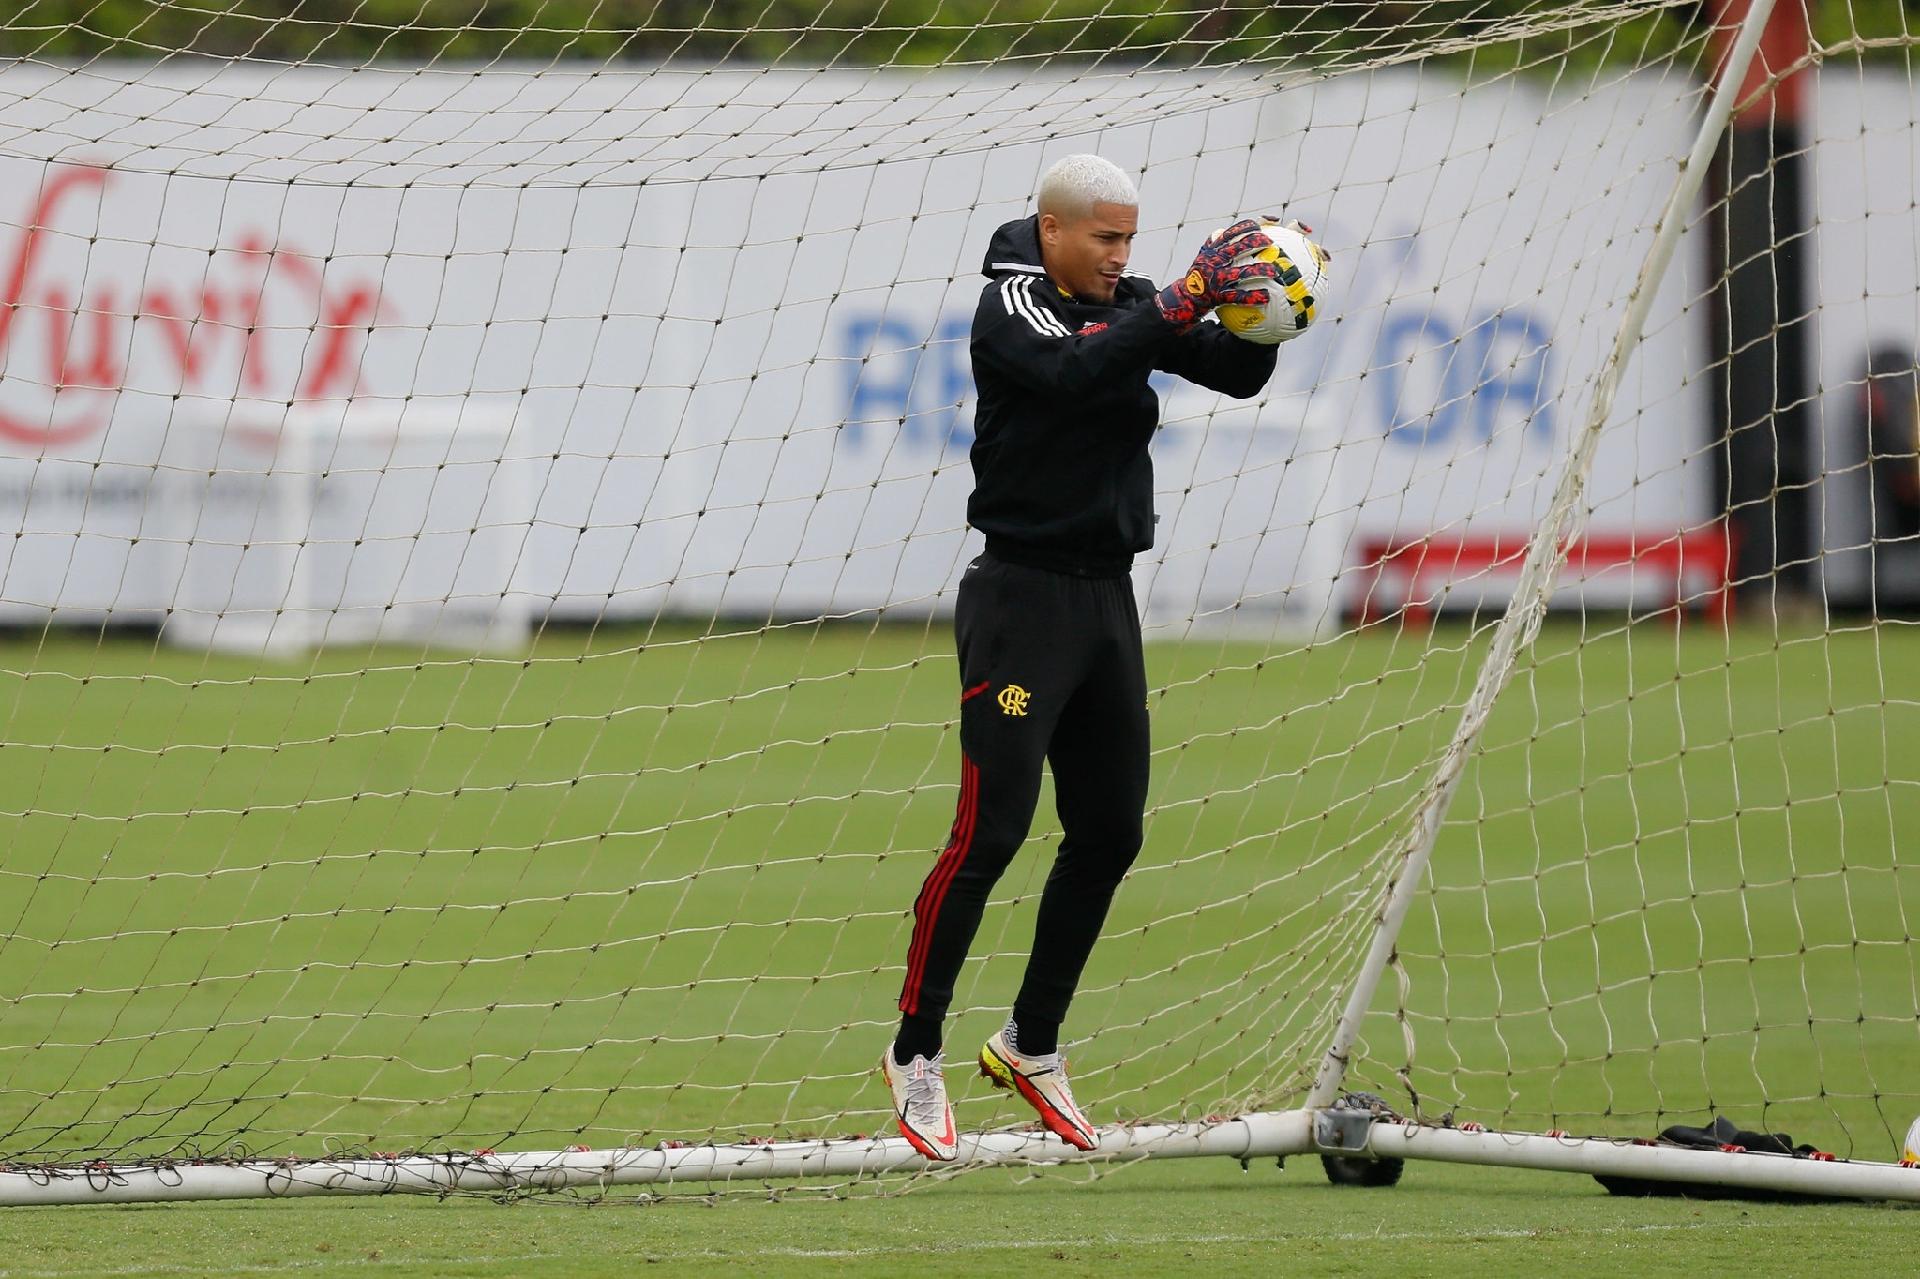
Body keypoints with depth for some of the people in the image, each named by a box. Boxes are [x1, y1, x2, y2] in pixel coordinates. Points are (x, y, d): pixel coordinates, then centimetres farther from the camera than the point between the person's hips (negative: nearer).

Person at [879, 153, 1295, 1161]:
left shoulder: (1128, 306, 10)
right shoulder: (1012, 305, -9)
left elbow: (1237, 376, 6)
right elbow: (1075, 371, -29)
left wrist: (1257, 315, -14)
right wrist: (1187, 301, -31)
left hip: (1107, 599, 7)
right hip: (1022, 596, -7)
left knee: (1109, 831, 10)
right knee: (990, 832, -11)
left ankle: (1031, 1046, 23)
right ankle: (915, 1054, -2)